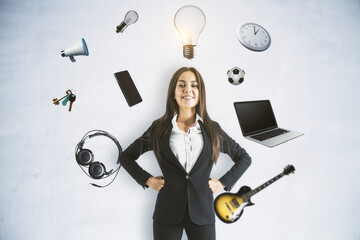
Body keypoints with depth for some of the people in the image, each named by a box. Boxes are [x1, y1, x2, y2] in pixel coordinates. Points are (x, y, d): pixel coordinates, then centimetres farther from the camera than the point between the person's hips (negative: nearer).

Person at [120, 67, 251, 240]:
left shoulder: (212, 129, 5)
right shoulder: (159, 128, 3)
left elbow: (244, 158, 14)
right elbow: (126, 156, 10)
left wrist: (223, 182, 4)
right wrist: (147, 180, 0)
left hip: (202, 212, 1)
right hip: (167, 214, 0)